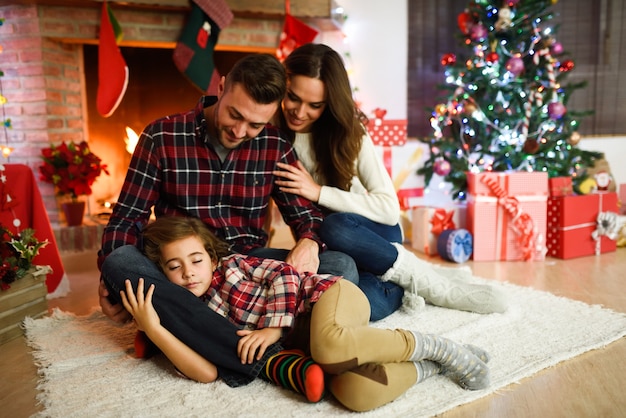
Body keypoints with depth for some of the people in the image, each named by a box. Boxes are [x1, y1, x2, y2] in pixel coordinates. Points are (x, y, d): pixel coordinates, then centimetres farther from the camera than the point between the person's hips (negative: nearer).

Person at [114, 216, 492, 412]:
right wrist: (154, 329, -10)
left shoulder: (232, 265, 0)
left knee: (328, 345, -40)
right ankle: (433, 366, -4)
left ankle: (438, 348, -15)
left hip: (329, 293, -3)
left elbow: (283, 274, -7)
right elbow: (207, 372, -6)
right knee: (355, 393, -31)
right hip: (302, 341, 3)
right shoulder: (195, 319, 9)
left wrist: (274, 328, -16)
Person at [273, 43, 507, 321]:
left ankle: (424, 280, -14)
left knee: (336, 227, -37)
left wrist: (319, 192, -23)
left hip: (373, 234, 1)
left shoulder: (348, 131, -10)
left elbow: (389, 207, -16)